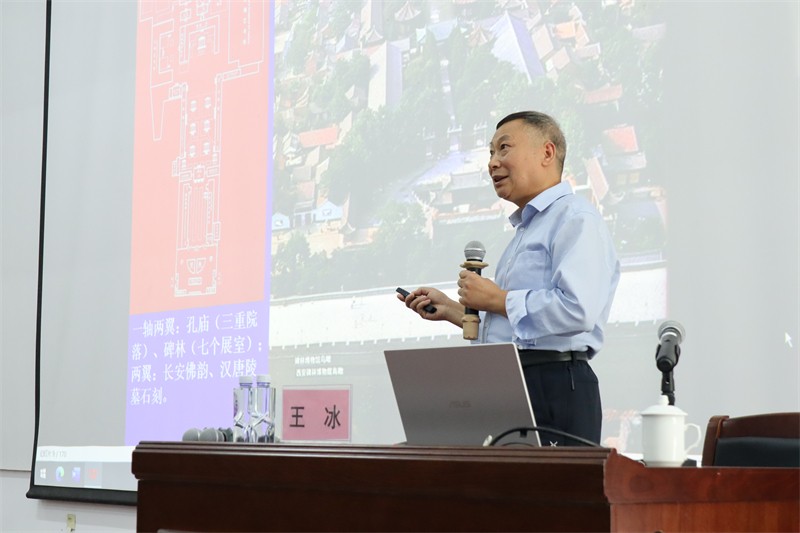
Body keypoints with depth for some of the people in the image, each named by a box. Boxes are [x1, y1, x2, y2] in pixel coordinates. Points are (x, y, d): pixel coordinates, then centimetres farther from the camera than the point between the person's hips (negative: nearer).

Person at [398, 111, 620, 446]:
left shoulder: (576, 220, -6)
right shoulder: (526, 228, 25)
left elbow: (577, 310, -23)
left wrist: (497, 300, -12)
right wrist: (449, 310, 20)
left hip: (554, 391, -9)